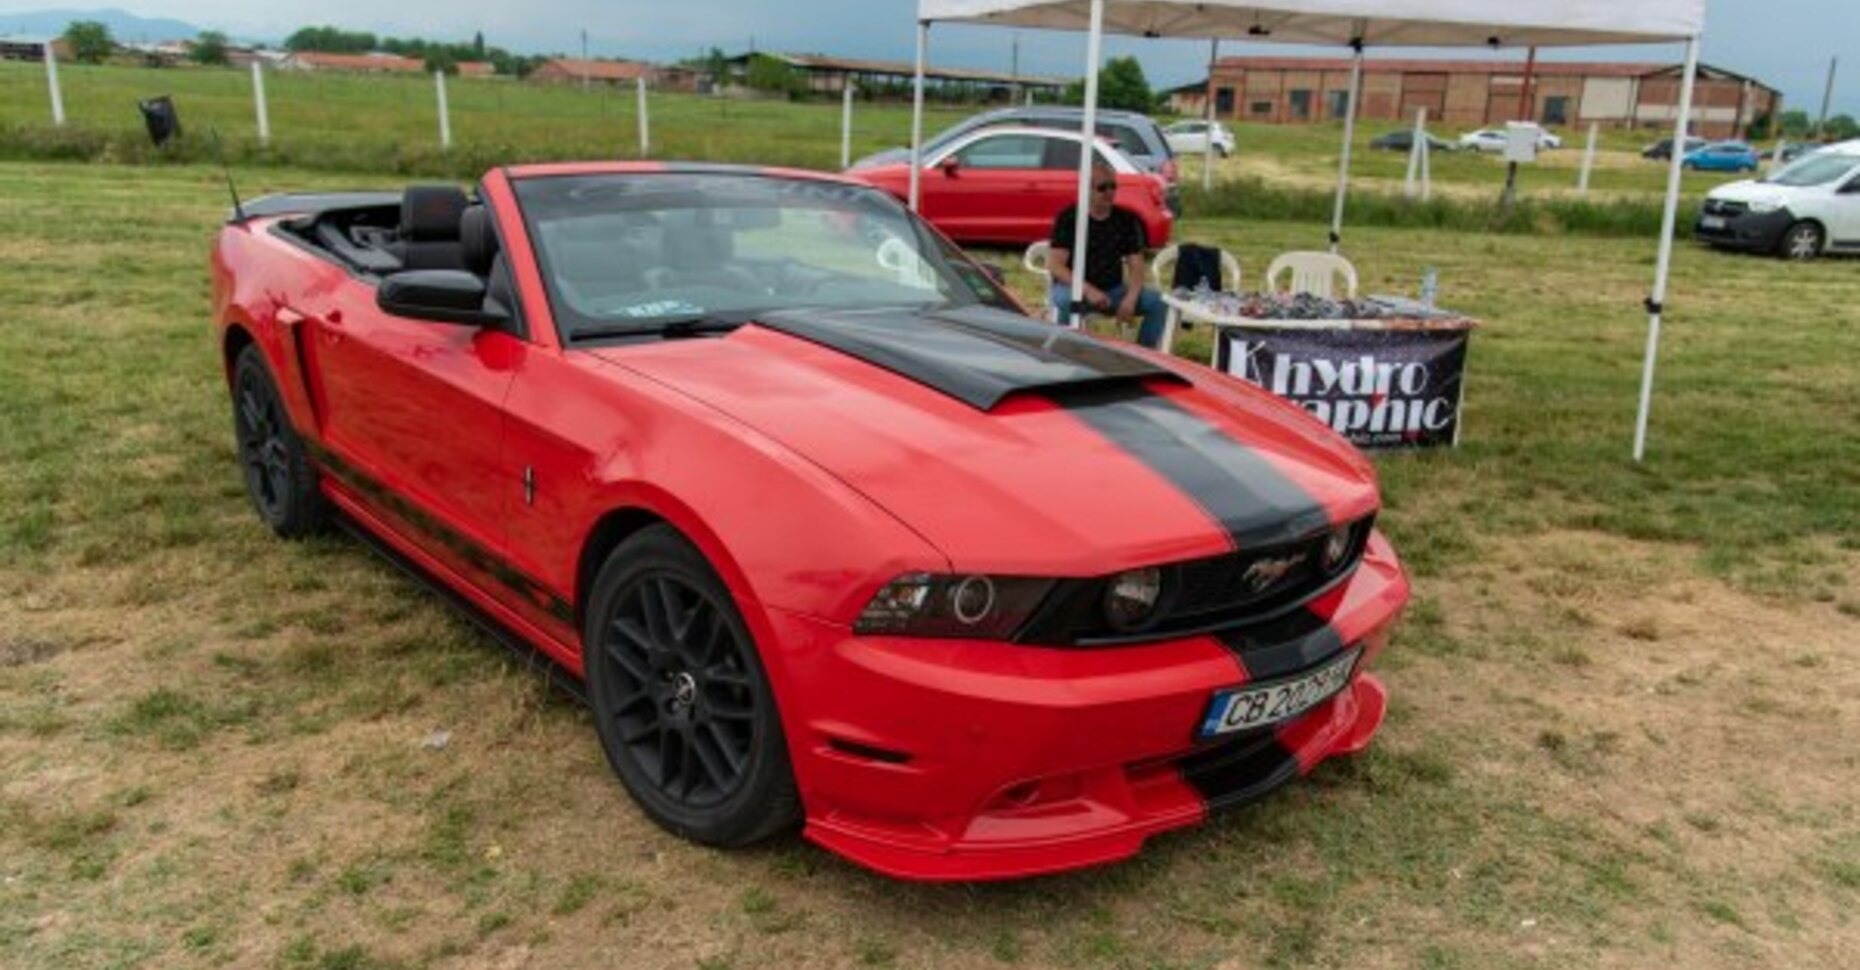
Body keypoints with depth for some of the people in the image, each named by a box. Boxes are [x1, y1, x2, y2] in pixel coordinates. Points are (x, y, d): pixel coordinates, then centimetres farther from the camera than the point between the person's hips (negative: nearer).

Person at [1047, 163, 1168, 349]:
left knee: (1158, 302, -18)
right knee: (1066, 300, -39)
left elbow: (1136, 265, 2)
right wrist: (1087, 290, -29)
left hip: (1113, 290, 4)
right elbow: (1055, 265, -15)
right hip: (1075, 288, -4)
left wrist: (1131, 298, -19)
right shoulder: (1068, 218, -6)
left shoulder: (1126, 220, 5)